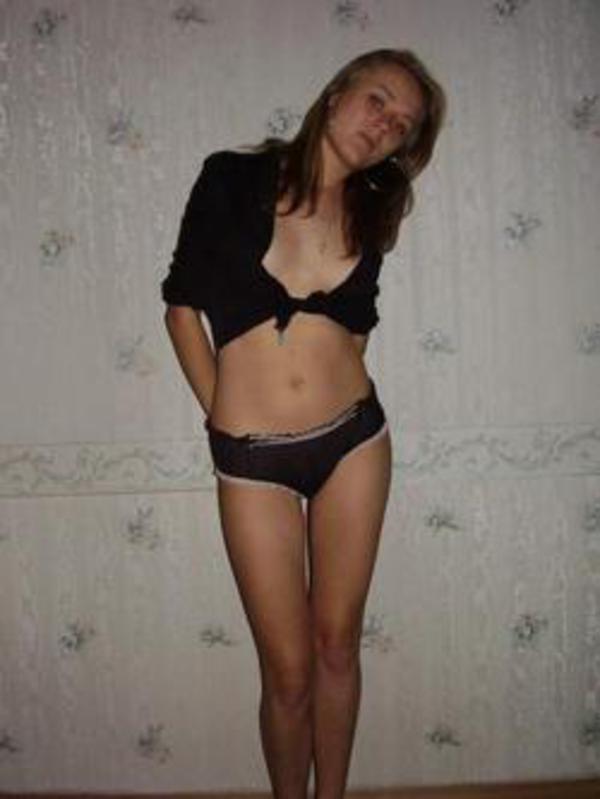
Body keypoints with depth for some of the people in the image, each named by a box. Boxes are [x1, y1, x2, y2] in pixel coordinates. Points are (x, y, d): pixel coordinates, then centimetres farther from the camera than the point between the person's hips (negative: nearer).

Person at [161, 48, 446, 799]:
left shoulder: (370, 212, 5)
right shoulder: (232, 179, -4)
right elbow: (182, 303, 0)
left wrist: (334, 386, 10)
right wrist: (222, 413, 1)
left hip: (354, 439, 3)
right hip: (252, 459, -2)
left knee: (337, 645, 13)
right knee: (288, 669, 5)